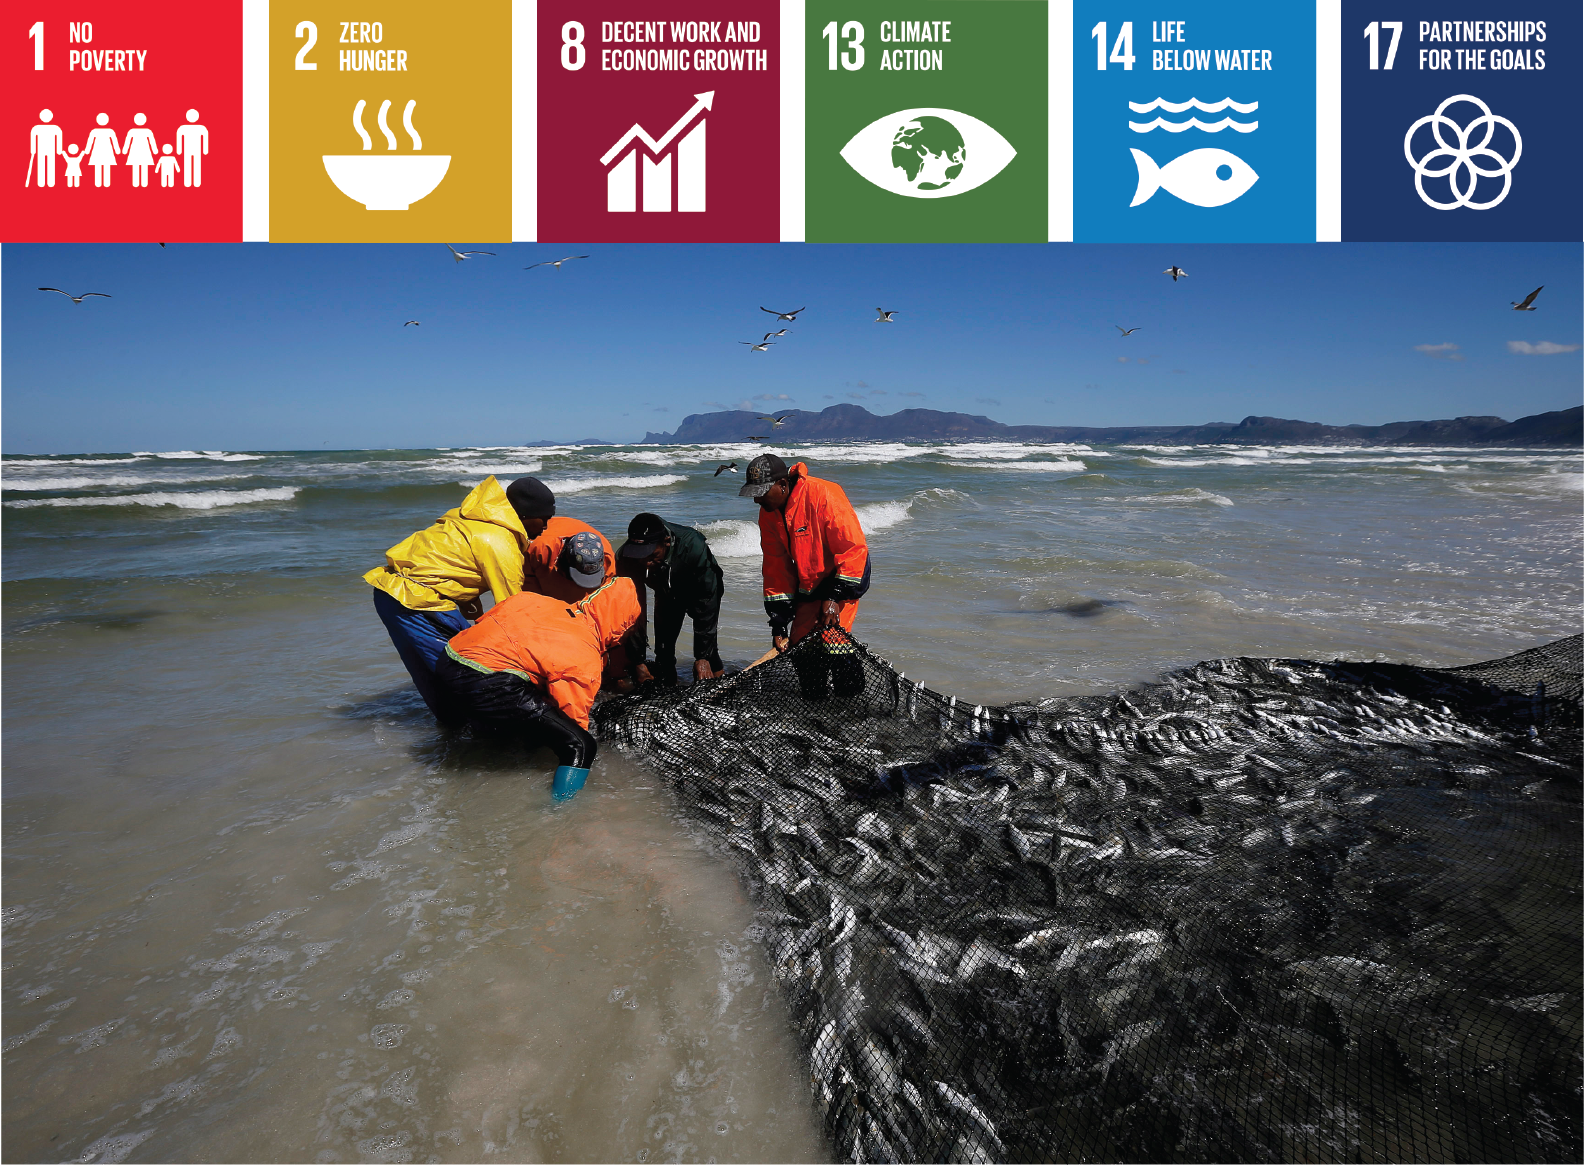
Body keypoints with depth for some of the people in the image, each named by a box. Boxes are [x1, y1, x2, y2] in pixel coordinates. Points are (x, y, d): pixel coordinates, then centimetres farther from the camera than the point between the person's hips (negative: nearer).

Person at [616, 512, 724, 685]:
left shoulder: (693, 547, -42)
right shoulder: (626, 557, -32)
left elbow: (705, 604, -33)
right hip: (667, 593, 3)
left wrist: (703, 657, -33)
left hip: (704, 586, -3)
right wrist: (638, 661, -23)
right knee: (663, 649, -5)